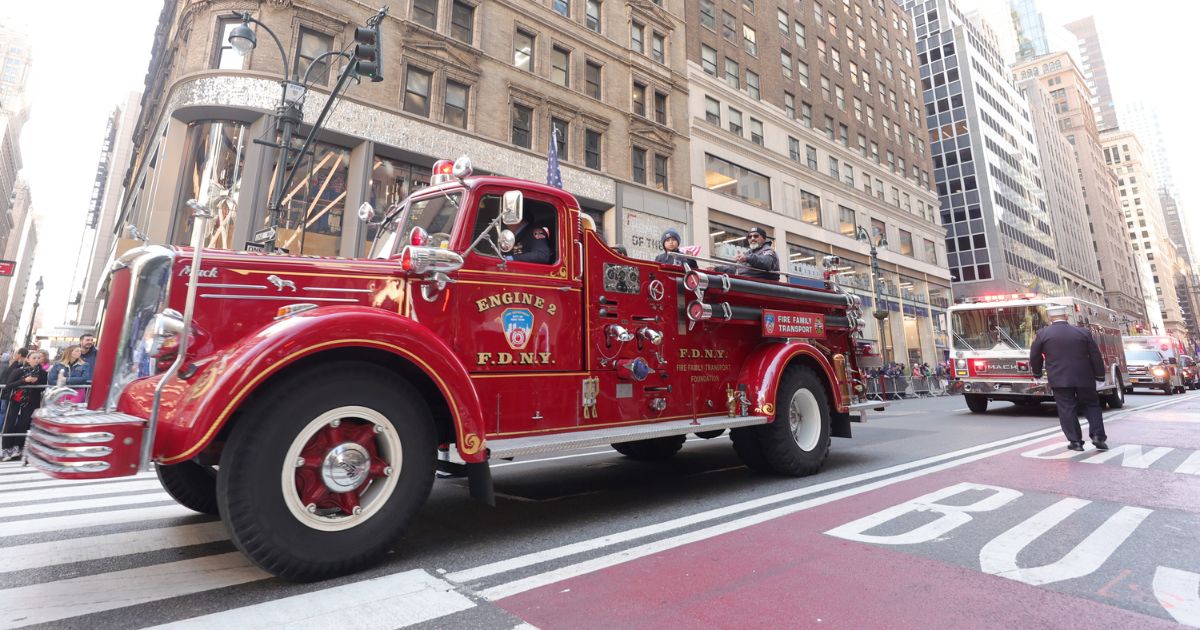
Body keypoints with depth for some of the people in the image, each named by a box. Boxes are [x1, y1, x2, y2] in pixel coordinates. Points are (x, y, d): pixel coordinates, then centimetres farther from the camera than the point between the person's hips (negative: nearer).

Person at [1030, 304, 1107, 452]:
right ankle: (1098, 436, 9)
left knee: (1067, 409, 3)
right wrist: (1099, 375, 16)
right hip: (1084, 378, 2)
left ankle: (1075, 441, 5)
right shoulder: (1083, 333, 2)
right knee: (1091, 406, 17)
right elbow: (1096, 356, 6)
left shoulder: (1043, 334, -4)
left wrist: (1037, 373, 19)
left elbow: (1035, 357, 4)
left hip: (1059, 379, -2)